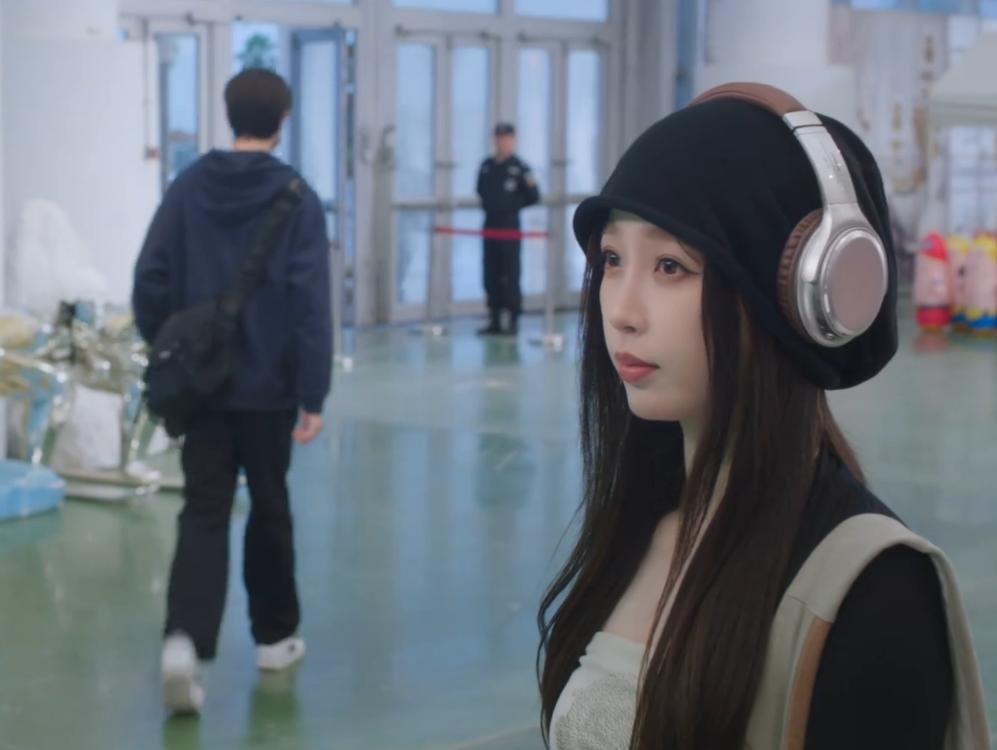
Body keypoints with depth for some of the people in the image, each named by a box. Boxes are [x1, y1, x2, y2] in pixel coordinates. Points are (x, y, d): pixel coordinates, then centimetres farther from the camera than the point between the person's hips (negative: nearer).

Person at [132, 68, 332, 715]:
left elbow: (151, 282, -1)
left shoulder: (188, 188, 0)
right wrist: (314, 395, -11)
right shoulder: (297, 199, -8)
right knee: (270, 508, 14)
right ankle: (275, 636, 25)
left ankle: (186, 638, -18)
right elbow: (311, 303, -13)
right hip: (269, 385, -2)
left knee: (204, 513, 2)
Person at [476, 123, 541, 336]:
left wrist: (513, 205, -15)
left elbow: (534, 197, -5)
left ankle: (514, 321, -1)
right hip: (490, 227, 5)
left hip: (510, 228, -5)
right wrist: (490, 206, 12)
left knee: (511, 275, -5)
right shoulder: (486, 166, 10)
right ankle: (495, 322, 12)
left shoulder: (519, 167, -5)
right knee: (491, 275, 6)